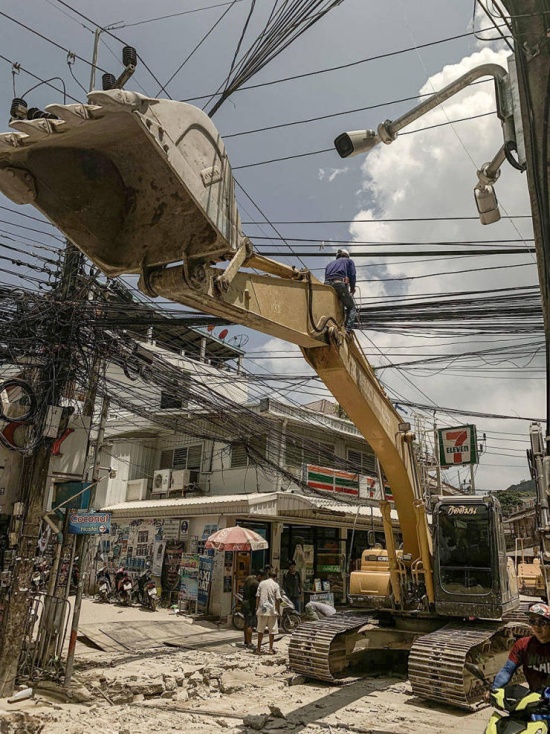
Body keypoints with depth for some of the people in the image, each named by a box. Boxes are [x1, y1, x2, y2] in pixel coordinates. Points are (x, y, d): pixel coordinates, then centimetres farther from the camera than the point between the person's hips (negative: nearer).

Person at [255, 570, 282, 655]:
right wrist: (278, 611, 2)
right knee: (272, 630, 10)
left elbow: (257, 597, 2)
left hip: (262, 610, 2)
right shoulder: (276, 585, -2)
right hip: (272, 610, -2)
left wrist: (257, 608, 9)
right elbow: (277, 599, -5)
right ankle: (271, 649, 13)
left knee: (260, 630, 11)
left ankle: (259, 649, 14)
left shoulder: (261, 583, 3)